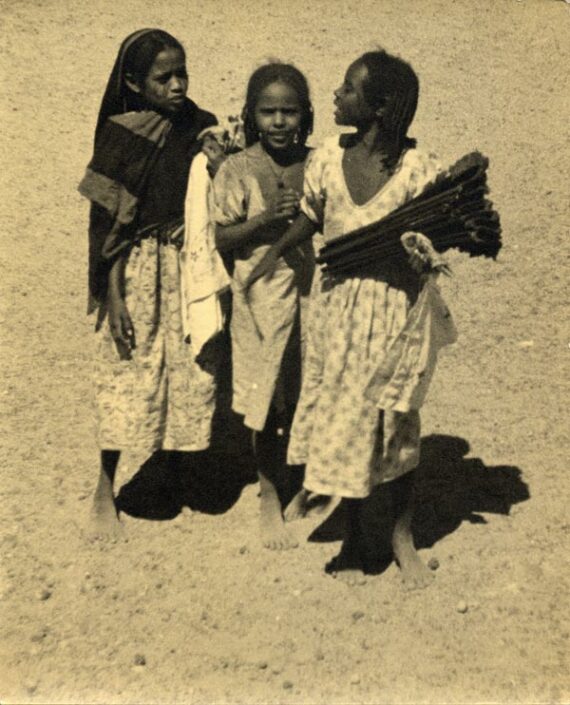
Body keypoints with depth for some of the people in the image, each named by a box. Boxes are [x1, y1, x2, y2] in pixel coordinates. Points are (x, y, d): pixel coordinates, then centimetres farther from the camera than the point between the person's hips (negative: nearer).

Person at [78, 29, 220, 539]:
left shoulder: (203, 128, 2)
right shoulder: (122, 135, -7)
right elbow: (107, 221, -8)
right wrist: (113, 296, -11)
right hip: (139, 271, -3)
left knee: (193, 374, 9)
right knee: (128, 377, 3)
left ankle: (176, 475, 32)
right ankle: (105, 490, 21)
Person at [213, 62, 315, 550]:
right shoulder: (237, 170, -6)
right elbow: (220, 239, -7)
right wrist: (265, 220, -20)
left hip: (311, 293, 3)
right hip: (262, 299, -3)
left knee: (306, 399, 11)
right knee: (271, 405, 6)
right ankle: (271, 499, 25)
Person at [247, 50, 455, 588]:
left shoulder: (418, 170, -16)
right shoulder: (327, 160, -4)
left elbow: (436, 246, -9)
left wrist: (420, 249, -29)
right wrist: (274, 254, 21)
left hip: (395, 308, -3)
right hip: (336, 307, 4)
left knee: (396, 425, 9)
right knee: (340, 421, 11)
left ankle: (402, 534, 33)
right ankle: (353, 538, 31)